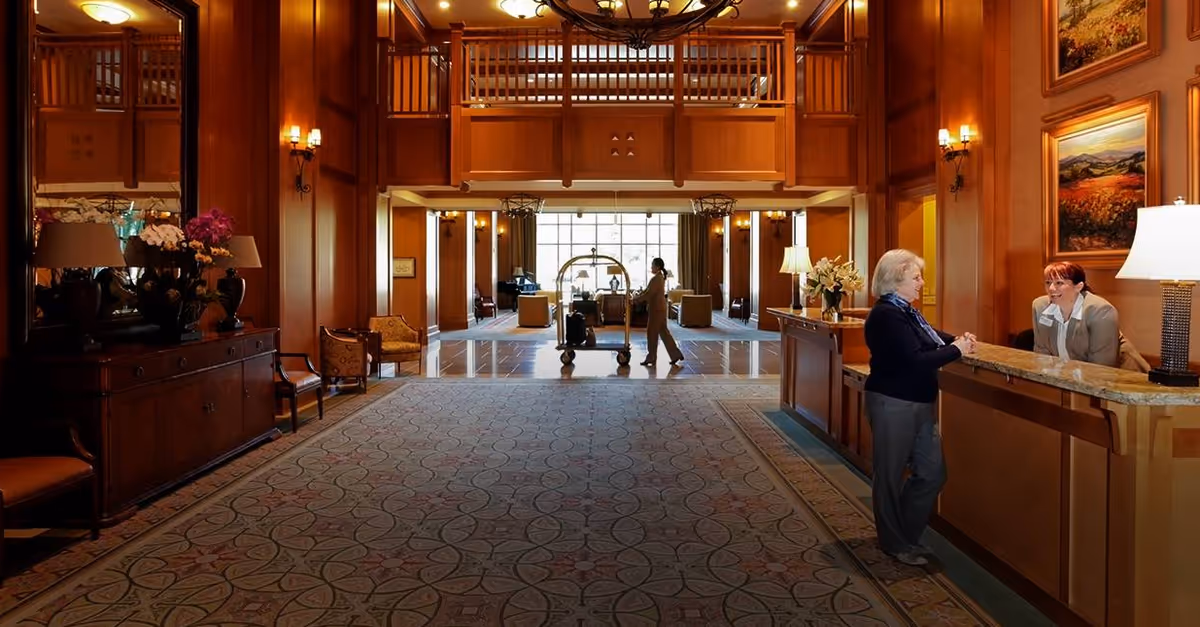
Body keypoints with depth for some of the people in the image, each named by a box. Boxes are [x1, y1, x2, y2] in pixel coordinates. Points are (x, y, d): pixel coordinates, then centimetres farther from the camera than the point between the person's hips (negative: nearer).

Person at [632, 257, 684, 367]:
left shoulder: (656, 279, -18)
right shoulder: (660, 277, 15)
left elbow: (648, 294, -20)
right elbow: (646, 290, 18)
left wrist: (636, 299, -10)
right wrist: (636, 297, 11)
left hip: (656, 309, -10)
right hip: (659, 308, 10)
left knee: (652, 333, 0)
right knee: (663, 332, 11)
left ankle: (651, 358, 8)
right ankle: (676, 354, 12)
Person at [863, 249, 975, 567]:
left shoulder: (904, 310, 11)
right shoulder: (886, 315, -20)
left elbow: (928, 334, 24)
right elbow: (915, 360, -24)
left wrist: (957, 339, 5)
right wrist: (956, 350, -12)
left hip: (918, 404, 10)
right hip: (893, 405, -10)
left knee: (932, 473, 15)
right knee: (891, 476, 7)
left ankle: (906, 534, 32)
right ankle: (895, 543, 23)